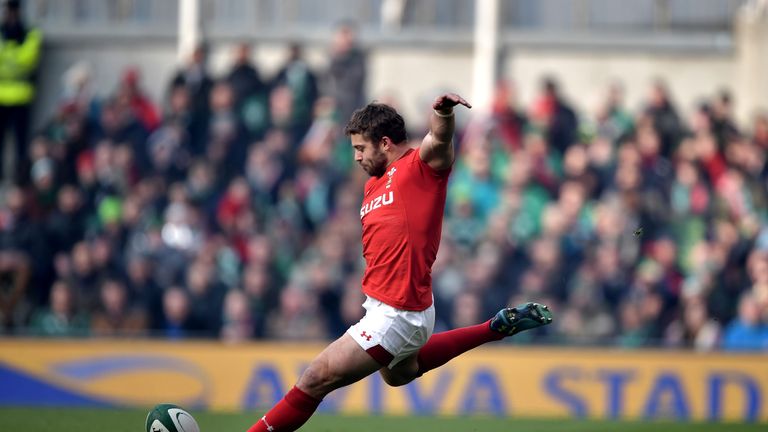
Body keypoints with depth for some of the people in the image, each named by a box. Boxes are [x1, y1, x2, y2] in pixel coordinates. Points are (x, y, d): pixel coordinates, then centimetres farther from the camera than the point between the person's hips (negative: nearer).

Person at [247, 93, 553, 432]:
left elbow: (438, 139, -35)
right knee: (399, 374, 37)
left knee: (315, 380, -9)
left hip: (396, 313, -11)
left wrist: (443, 112, -56)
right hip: (382, 306, 11)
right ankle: (497, 328, 36)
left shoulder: (420, 166, -14)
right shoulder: (374, 184, 12)